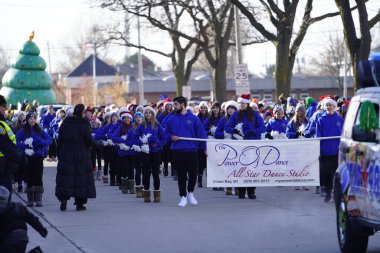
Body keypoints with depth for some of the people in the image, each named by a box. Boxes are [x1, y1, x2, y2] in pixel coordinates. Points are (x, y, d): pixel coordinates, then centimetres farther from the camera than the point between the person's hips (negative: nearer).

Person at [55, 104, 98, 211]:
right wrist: (96, 145, 11)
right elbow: (89, 140, -10)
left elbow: (59, 139, 3)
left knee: (65, 177, 7)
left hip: (66, 155, 2)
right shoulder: (84, 124, -10)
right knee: (81, 178, 5)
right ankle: (80, 203, 5)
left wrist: (59, 153, 11)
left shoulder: (65, 123, 0)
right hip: (81, 156, -2)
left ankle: (63, 198, -7)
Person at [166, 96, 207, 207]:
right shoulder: (172, 119, 8)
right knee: (181, 176, 5)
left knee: (193, 174, -2)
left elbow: (201, 134, 1)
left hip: (191, 151, -2)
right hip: (177, 151, 2)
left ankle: (190, 193, 22)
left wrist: (205, 148, -4)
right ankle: (183, 197, 15)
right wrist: (171, 137, -8)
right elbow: (166, 134, 15)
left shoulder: (193, 118, 1)